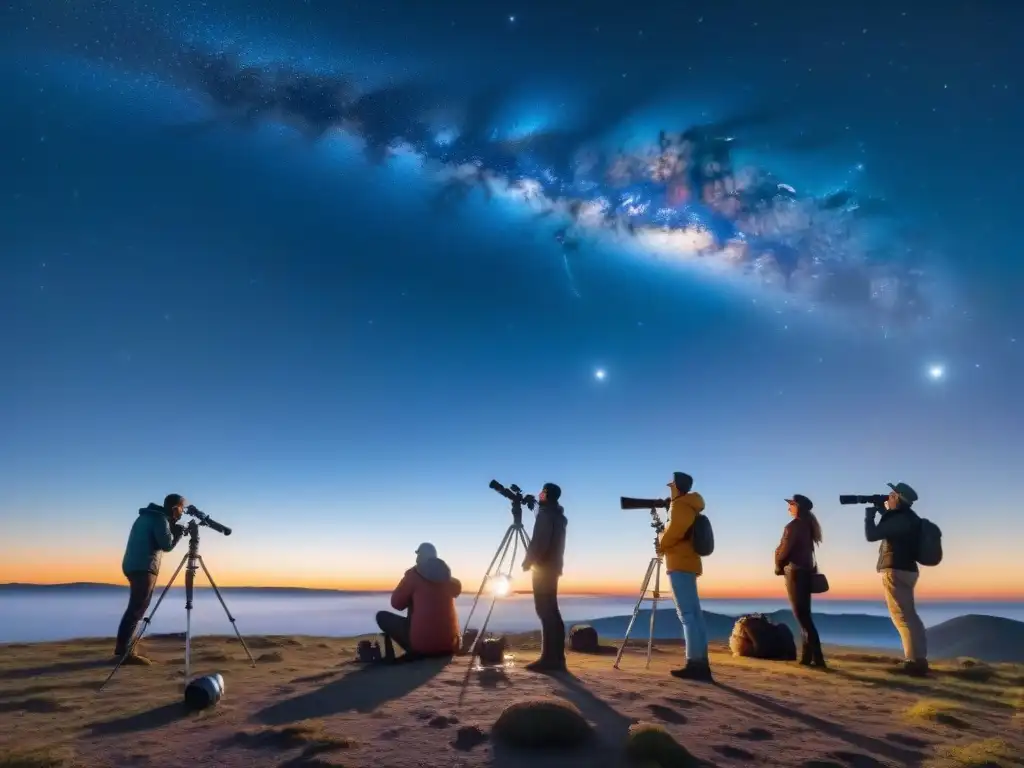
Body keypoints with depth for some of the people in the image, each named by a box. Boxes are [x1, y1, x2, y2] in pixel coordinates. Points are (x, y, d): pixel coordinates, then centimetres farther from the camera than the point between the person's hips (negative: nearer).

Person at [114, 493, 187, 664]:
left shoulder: (148, 516, 19)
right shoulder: (160, 519, -11)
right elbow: (167, 545, -13)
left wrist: (174, 530, 13)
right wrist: (179, 531, 0)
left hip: (135, 566, 10)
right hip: (144, 567, -10)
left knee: (135, 608, 15)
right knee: (137, 609, -11)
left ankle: (122, 649, 18)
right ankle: (125, 652, -14)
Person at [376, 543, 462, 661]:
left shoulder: (414, 574, -3)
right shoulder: (447, 577, 11)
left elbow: (397, 604, 3)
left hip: (422, 643, -6)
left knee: (382, 616, 10)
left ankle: (414, 651, -2)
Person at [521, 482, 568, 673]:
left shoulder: (546, 514, -12)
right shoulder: (558, 515, 16)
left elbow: (540, 541, -18)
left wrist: (528, 560, -10)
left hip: (544, 567, -9)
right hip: (553, 566, 9)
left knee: (546, 611, -10)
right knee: (551, 611, 9)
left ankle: (550, 658, -11)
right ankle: (555, 657, 10)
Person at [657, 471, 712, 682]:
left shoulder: (680, 505, -8)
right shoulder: (689, 506, 22)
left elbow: (675, 530, -19)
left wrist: (661, 545, -3)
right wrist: (664, 542, 11)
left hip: (680, 565, -10)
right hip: (688, 563, 10)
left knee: (687, 614, -12)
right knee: (694, 613, 5)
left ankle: (694, 664, -15)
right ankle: (700, 664, 5)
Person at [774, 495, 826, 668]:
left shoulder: (793, 526, -13)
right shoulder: (807, 525, 14)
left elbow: (784, 550, -14)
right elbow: (803, 549, 15)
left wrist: (778, 567, 4)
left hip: (795, 571, -9)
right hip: (806, 571, 9)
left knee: (801, 615, -7)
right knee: (804, 615, 11)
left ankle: (816, 658, -11)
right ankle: (807, 656, 13)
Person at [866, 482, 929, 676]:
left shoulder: (900, 519, -19)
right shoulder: (907, 517, 12)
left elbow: (871, 535, -19)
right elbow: (888, 529, 31)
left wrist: (870, 513, -4)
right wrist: (881, 511, 17)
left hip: (896, 571, -10)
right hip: (905, 570, 10)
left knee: (902, 616, -7)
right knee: (908, 615, 15)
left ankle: (915, 662, -7)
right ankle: (918, 659, 20)